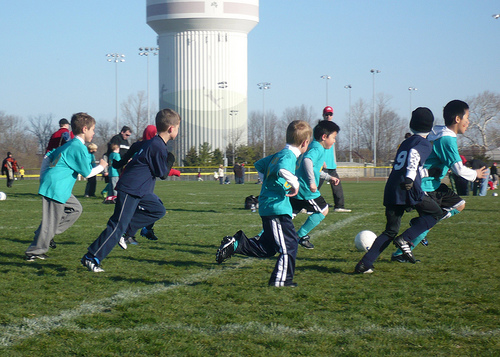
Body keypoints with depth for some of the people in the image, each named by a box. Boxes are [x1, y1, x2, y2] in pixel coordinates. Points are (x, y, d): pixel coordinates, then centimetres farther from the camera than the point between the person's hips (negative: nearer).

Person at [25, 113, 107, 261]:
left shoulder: (69, 145, 17)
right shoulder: (80, 148, -13)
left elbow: (48, 156, 25)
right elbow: (87, 173, -10)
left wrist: (43, 176, 26)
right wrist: (101, 166, 7)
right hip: (56, 187, -10)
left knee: (75, 209, 16)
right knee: (51, 220, -4)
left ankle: (45, 234, 14)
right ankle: (35, 252, 3)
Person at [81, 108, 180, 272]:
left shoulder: (153, 143, 14)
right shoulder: (158, 147, -17)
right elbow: (163, 173, -9)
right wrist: (170, 159, 4)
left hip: (139, 191, 10)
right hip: (130, 190, -10)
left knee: (158, 210, 15)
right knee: (118, 226, -10)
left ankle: (126, 229, 7)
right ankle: (91, 258, -9)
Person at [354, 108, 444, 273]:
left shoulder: (405, 143, 25)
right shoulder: (424, 144, 2)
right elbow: (414, 156, -19)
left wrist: (431, 173, 47)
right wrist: (409, 179, -31)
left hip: (391, 191, 7)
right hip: (409, 191, -7)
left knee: (390, 231, 13)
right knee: (436, 212, 11)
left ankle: (364, 264, 1)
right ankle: (405, 239, -7)